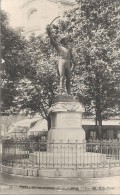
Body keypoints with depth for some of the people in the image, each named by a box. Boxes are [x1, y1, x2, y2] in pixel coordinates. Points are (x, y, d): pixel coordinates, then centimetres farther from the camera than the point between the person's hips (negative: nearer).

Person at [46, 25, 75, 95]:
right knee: (62, 77, -12)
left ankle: (69, 93, 2)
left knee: (68, 78, 1)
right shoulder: (58, 46, 16)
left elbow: (71, 56, 17)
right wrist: (49, 31, 1)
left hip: (68, 63, 4)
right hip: (62, 61, -4)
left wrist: (73, 63, 1)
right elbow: (52, 39, 8)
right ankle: (61, 91, -16)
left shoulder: (69, 49, 28)